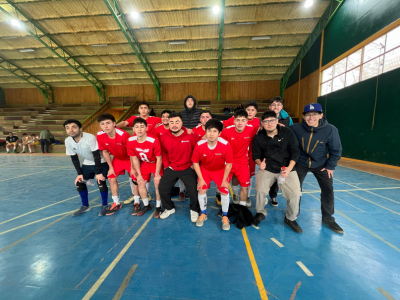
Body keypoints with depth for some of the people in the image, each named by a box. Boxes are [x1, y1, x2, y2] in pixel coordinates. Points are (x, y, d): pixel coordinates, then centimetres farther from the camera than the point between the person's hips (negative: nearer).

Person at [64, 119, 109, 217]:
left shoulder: (90, 138, -30)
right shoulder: (68, 141, -11)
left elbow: (97, 156, -26)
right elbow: (74, 158, -2)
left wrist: (98, 173, -24)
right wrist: (79, 173, -6)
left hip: (101, 162, -6)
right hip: (87, 164, 6)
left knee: (101, 182, -17)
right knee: (79, 183, 2)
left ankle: (105, 205, 6)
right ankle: (85, 206, 24)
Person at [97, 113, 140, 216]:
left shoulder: (123, 134, -33)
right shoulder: (100, 136, -18)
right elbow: (105, 152, -3)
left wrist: (132, 168, -16)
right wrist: (111, 167, -2)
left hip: (130, 158, -4)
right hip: (117, 158, 5)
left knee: (135, 177, -6)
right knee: (111, 178, 2)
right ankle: (116, 203, 19)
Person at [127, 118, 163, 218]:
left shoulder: (154, 140, -32)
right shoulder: (130, 141, -19)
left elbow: (159, 158, -20)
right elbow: (134, 159, -6)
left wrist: (157, 175, -15)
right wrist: (139, 174, -4)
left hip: (156, 164, -4)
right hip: (144, 164, 5)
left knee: (158, 184, -8)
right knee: (141, 183, 4)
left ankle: (158, 207, 15)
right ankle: (146, 206, 26)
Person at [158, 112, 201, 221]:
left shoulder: (191, 136, -15)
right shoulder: (164, 137, -5)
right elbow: (163, 153, 10)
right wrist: (166, 165, 4)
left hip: (188, 169, -3)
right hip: (171, 168, 3)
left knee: (193, 191, -9)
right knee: (162, 188, 4)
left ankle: (194, 210, 25)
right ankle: (169, 208, 34)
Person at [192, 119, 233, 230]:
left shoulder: (225, 145, -30)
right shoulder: (199, 145, -27)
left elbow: (229, 163, -16)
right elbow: (195, 162, -12)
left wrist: (224, 180, -12)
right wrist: (201, 179, -11)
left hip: (221, 170, -1)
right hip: (205, 169, 1)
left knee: (224, 191, -6)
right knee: (201, 190, -5)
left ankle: (225, 216, 20)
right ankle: (203, 214, 22)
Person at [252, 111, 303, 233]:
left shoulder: (287, 132, -4)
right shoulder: (259, 137, -4)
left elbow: (295, 152, -1)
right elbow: (256, 155, 2)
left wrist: (289, 168, -13)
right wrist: (260, 163, -21)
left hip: (287, 168, 1)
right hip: (267, 168, 0)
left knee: (295, 194, -11)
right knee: (260, 190, -18)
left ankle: (291, 218, 20)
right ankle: (260, 213, 14)